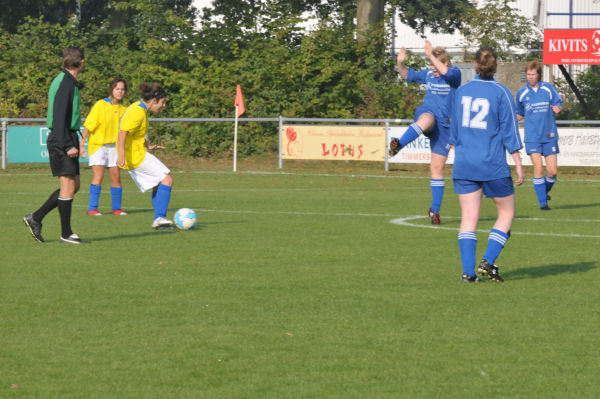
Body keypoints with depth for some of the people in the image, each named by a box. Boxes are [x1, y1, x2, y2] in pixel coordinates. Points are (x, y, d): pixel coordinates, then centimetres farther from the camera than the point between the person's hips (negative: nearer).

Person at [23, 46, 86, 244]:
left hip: (66, 140, 10)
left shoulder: (69, 82, 16)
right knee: (68, 186, -6)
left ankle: (36, 217, 14)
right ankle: (66, 233, -1)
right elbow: (59, 117, -21)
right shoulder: (66, 83, -15)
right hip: (63, 140, -10)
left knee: (74, 186, 11)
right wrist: (67, 145, -24)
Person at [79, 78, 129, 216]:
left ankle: (116, 208, 14)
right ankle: (92, 208, -11)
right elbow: (88, 125, -10)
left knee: (116, 177, 4)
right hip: (98, 144, -5)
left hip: (114, 146, 5)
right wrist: (82, 143, -15)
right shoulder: (101, 105, -10)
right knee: (98, 175, -13)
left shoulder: (123, 109, 6)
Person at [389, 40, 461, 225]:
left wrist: (431, 56, -34)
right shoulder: (428, 74, 9)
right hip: (427, 112, 1)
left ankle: (435, 210, 11)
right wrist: (400, 63, -2)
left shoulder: (454, 73, -5)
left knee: (437, 167, 0)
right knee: (427, 119, -40)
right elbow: (408, 75, 18)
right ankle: (398, 145, -60)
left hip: (444, 125, -1)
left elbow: (446, 73, -28)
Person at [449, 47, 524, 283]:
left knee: (468, 218, 4)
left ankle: (468, 271, -4)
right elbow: (509, 131, -6)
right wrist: (518, 164, -1)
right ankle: (488, 261, -2)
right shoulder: (501, 93, -6)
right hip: (493, 166, -4)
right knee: (506, 213, 11)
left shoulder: (462, 92, 6)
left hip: (464, 165, 4)